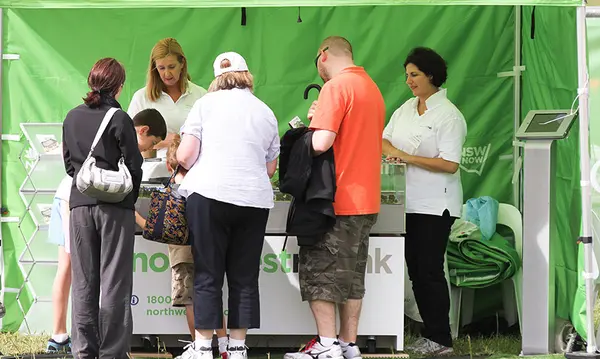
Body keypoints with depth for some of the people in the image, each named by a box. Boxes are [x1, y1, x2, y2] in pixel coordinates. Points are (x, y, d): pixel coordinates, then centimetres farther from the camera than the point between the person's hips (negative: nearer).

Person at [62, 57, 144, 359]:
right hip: (115, 207, -4)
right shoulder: (119, 119, -9)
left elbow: (69, 163, 12)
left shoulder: (72, 118, 7)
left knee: (83, 281, 8)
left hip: (80, 204, 4)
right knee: (114, 281, 0)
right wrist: (131, 197, 10)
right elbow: (133, 165, -5)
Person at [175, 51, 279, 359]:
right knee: (244, 278, 8)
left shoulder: (206, 103, 3)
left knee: (207, 276, 1)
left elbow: (184, 155, -3)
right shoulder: (266, 113, 14)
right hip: (255, 199, 3)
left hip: (209, 193, -3)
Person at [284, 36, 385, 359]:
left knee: (318, 272, -3)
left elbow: (321, 143, -22)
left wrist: (314, 121, -1)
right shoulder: (373, 89, 15)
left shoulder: (336, 87, -13)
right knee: (352, 275, 13)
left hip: (337, 200, -8)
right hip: (366, 201, 9)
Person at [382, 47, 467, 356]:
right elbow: (385, 140, 17)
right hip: (409, 202, 8)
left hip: (435, 205, -8)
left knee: (429, 271, -7)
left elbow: (450, 164, -17)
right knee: (415, 270, 9)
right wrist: (388, 150, -7)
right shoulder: (406, 109, 12)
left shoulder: (448, 115, -11)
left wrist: (409, 157, -20)